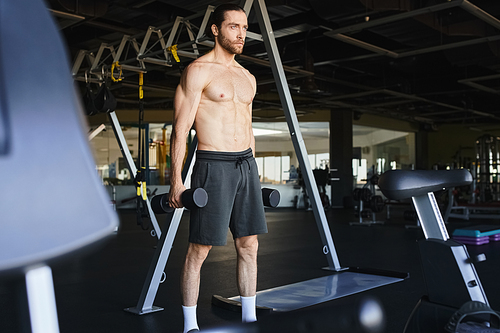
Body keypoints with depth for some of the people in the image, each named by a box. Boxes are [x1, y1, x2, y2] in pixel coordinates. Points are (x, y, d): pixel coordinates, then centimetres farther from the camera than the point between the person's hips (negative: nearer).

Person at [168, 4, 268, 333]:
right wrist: (176, 180, -14)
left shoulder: (248, 78, 16)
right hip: (213, 166, -7)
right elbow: (180, 128, -9)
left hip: (246, 165, 7)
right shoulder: (198, 71, -5)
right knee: (200, 248, -1)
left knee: (249, 245, 10)